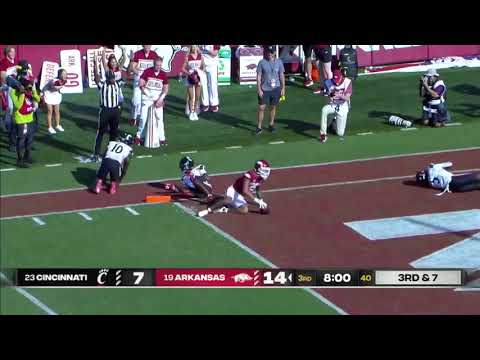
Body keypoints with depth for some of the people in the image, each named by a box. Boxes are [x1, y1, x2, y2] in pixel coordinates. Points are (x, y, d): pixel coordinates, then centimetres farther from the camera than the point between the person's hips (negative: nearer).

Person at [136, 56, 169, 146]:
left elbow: (166, 88, 6)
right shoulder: (147, 72, -6)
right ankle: (138, 136, 10)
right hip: (147, 98, -2)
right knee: (143, 118, -3)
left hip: (158, 99, 2)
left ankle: (162, 139, 3)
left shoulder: (163, 74, 2)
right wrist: (148, 94, -12)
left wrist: (161, 99, -7)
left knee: (160, 118, -1)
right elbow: (141, 85, -6)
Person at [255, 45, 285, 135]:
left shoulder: (279, 62, 3)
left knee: (273, 107, 11)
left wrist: (283, 88, 6)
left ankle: (271, 125, 27)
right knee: (261, 108, -3)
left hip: (275, 88, 2)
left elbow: (282, 75, 9)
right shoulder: (262, 62, -4)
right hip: (264, 89, -2)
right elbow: (258, 76, -2)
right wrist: (259, 89, -8)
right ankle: (259, 127, 5)